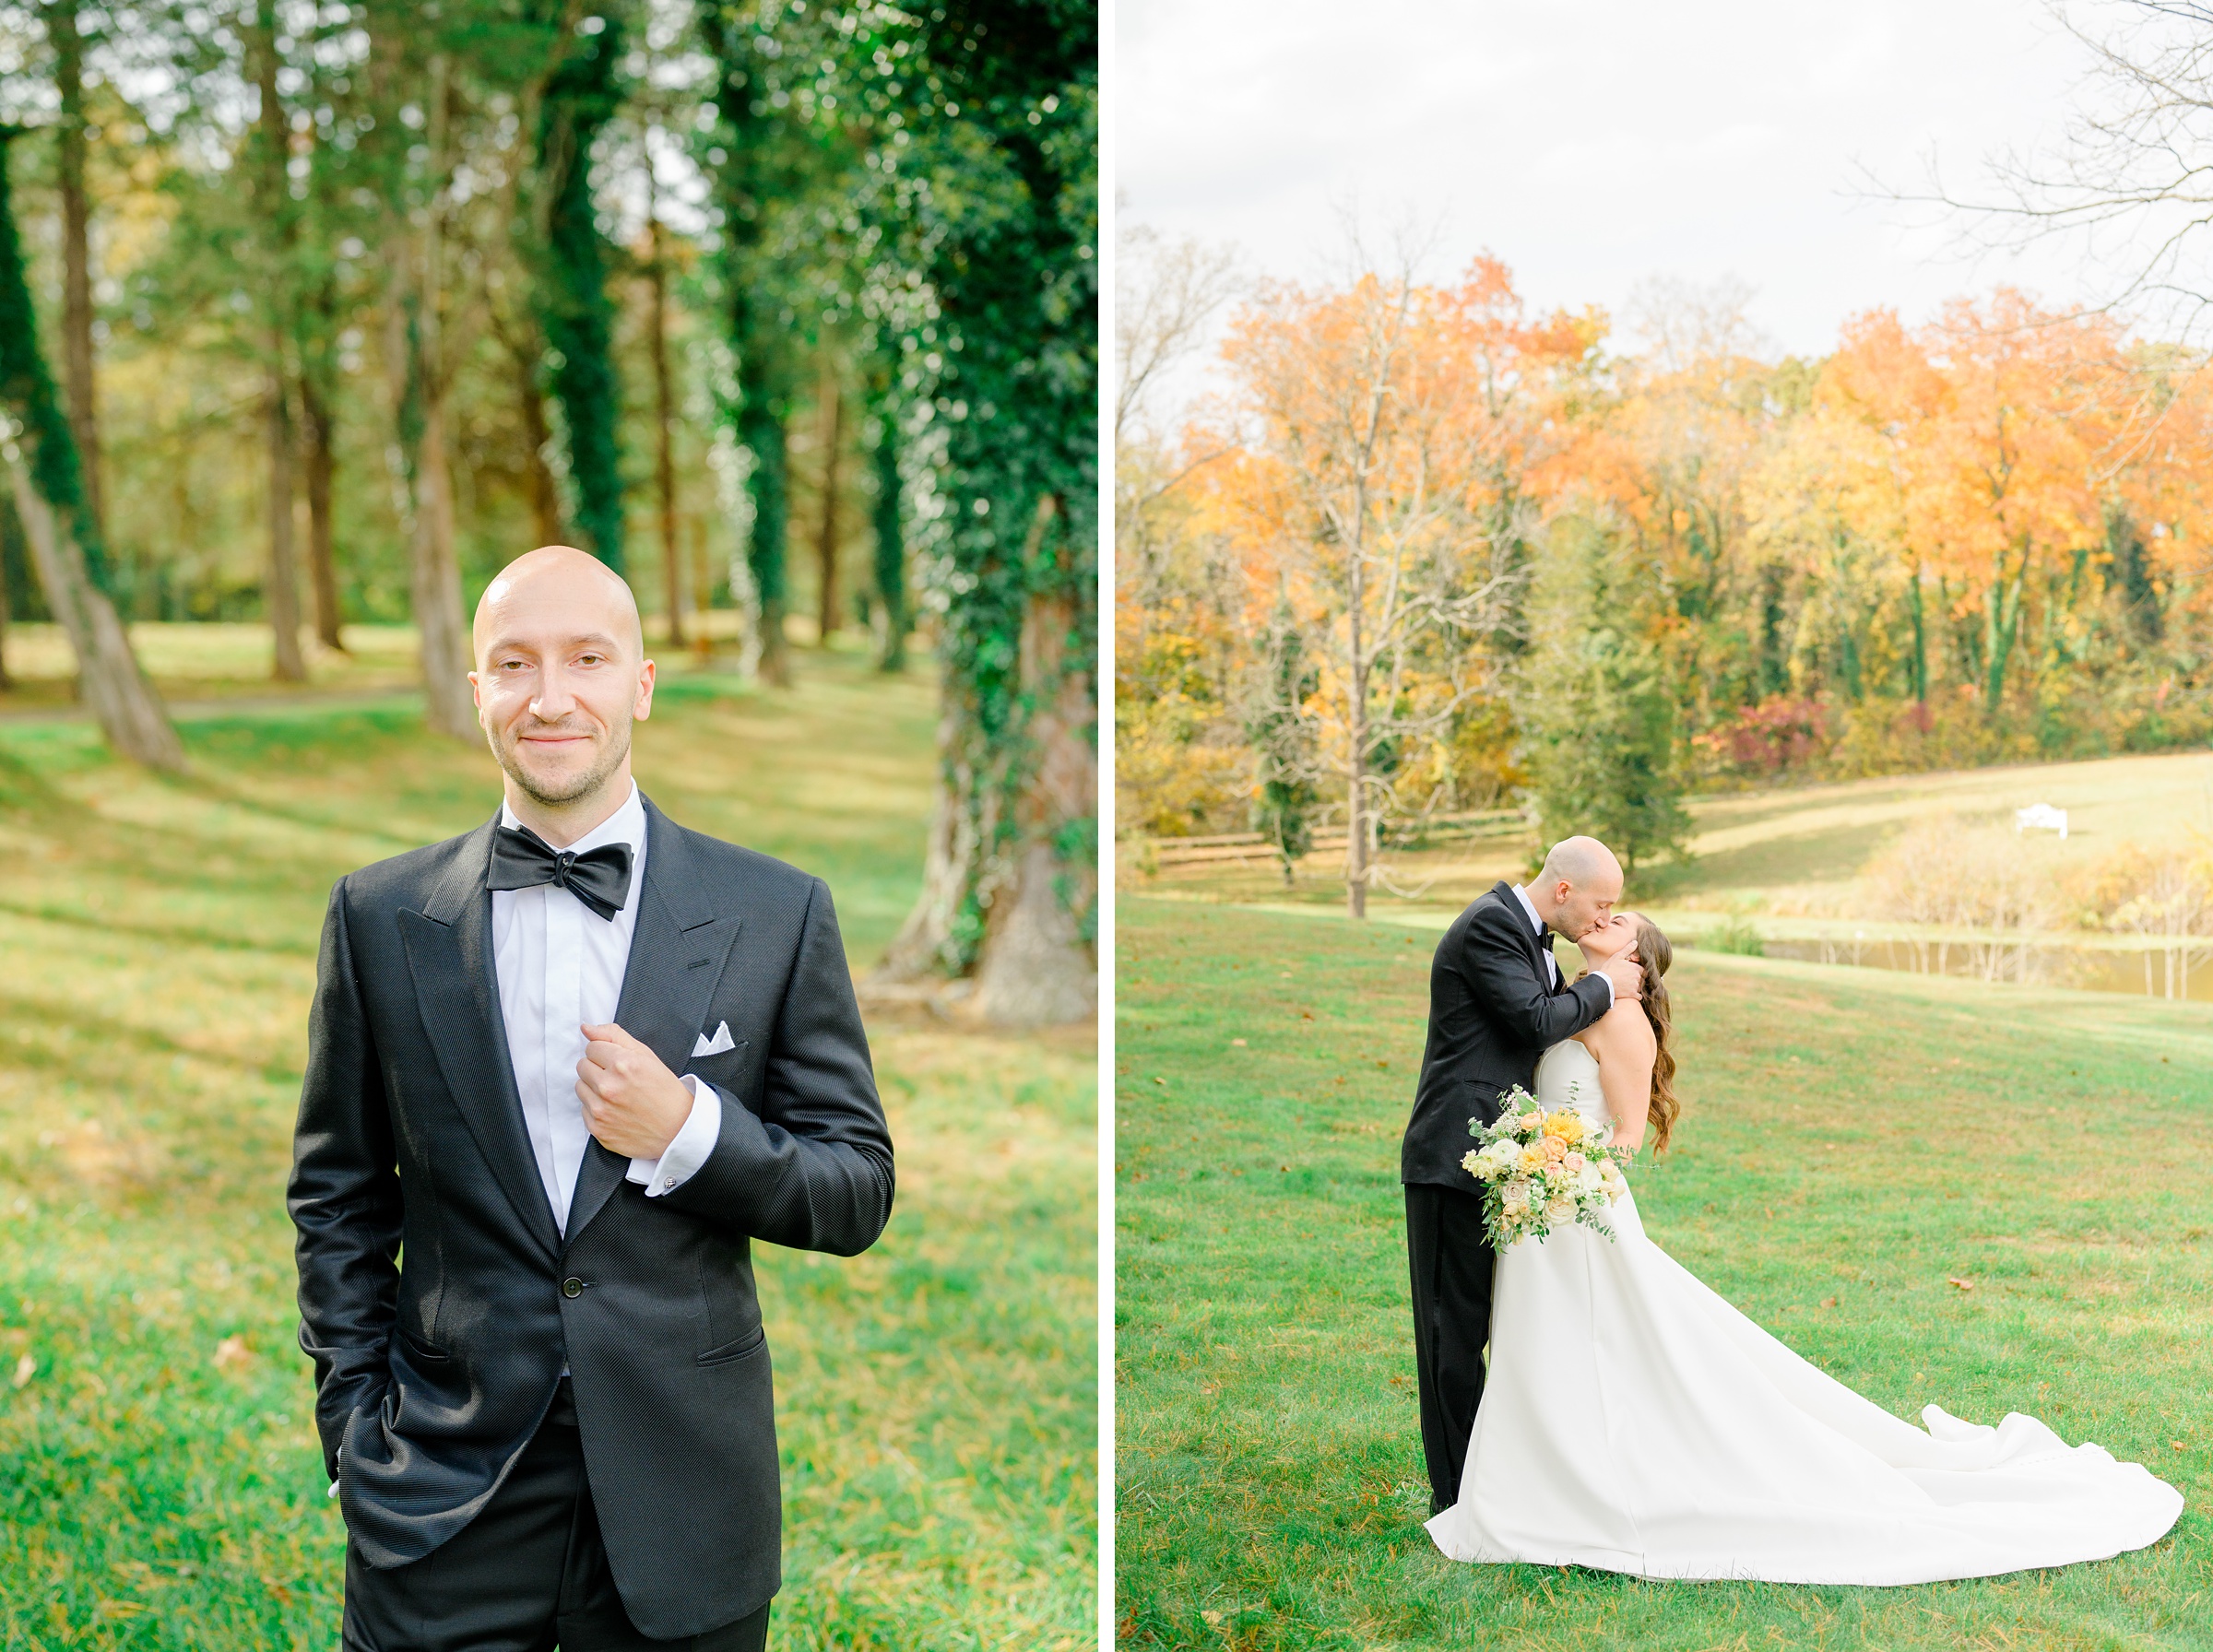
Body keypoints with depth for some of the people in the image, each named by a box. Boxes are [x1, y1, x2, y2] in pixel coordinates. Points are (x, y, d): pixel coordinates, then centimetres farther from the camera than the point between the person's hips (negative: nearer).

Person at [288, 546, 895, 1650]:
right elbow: (337, 1197, 9)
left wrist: (690, 1131, -15)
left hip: (680, 1506, 0)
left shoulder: (777, 915, -3)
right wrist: (354, 1430, 2)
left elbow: (859, 1195, 0)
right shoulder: (381, 916, 1)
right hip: (442, 1498, 1)